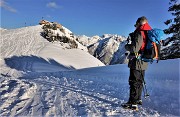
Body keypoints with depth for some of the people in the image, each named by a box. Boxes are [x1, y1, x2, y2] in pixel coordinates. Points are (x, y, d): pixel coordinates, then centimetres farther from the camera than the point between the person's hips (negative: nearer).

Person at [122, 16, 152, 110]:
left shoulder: (140, 33, -16)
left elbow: (135, 48, -24)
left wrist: (127, 46, -5)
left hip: (137, 61, -9)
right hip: (143, 62, 9)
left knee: (134, 82, -4)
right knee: (139, 81, 19)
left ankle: (133, 103, 1)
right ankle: (138, 99, 32)